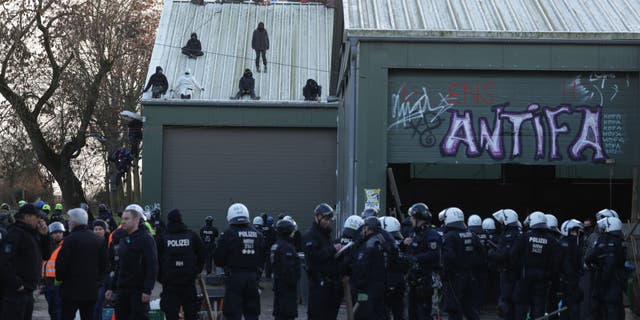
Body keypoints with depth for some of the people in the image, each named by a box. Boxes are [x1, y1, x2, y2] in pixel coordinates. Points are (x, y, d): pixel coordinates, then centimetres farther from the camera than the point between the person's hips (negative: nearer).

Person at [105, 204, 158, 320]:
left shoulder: (146, 239, -9)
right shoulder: (123, 239, 16)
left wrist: (147, 290, -22)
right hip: (123, 289, 8)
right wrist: (111, 287, 18)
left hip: (139, 290, -8)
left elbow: (152, 266, -15)